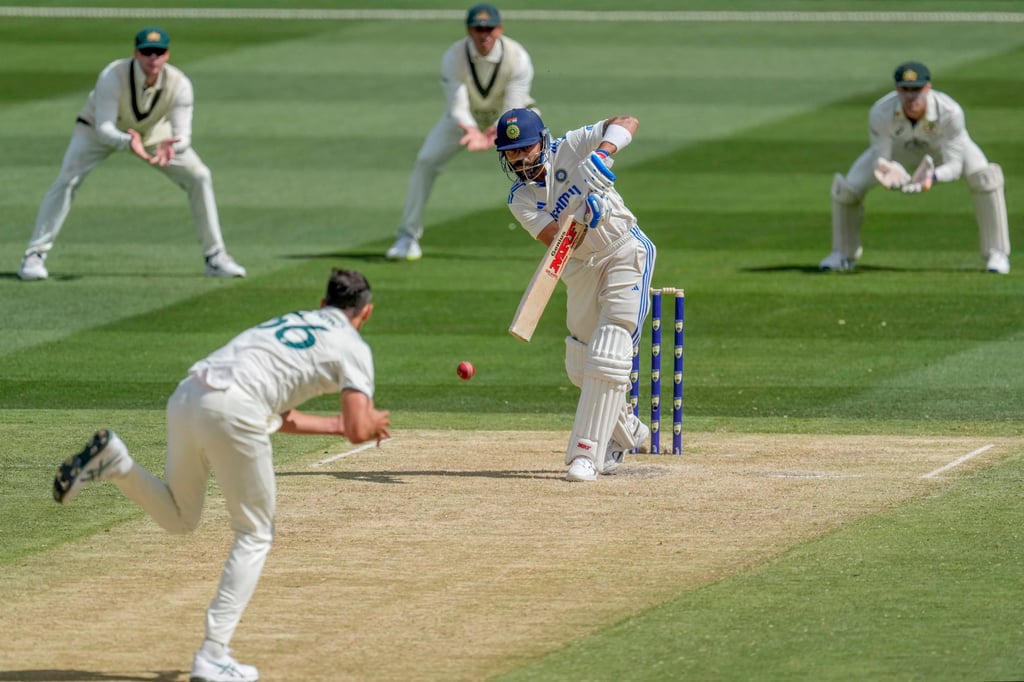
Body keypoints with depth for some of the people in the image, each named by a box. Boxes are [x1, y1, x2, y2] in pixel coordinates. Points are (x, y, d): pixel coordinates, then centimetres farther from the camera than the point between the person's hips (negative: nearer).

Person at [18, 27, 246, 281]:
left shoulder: (179, 84, -29)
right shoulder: (112, 76, -37)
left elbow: (183, 135, -30)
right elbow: (104, 129, -38)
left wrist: (171, 146, -55)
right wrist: (128, 143, -59)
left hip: (153, 132, 3)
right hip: (99, 129, -3)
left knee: (199, 177, -7)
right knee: (67, 181, -23)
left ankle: (215, 257, 6)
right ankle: (34, 256, -15)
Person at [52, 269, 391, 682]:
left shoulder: (289, 322, 34)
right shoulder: (351, 346, 12)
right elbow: (358, 432, 2)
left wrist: (341, 425, 42)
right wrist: (370, 422, 24)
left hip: (186, 396, 6)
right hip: (234, 411, -6)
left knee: (179, 518, 24)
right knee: (255, 535, 10)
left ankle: (114, 461, -2)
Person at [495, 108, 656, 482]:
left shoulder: (570, 149, -12)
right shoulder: (520, 200, -6)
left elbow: (628, 123, -18)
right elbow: (556, 241, -21)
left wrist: (603, 152, -35)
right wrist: (585, 220, -40)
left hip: (625, 252, -5)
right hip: (581, 268, 5)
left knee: (608, 353, -17)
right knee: (580, 364, 12)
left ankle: (586, 455, -19)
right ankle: (627, 431, 38)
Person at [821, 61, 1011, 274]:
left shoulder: (950, 112, -42)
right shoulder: (881, 112, -38)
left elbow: (955, 165, -39)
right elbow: (879, 160, -29)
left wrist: (933, 177, -61)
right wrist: (887, 172, -54)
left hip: (945, 145, -1)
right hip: (901, 144, 1)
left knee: (985, 176, -29)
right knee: (847, 187, -13)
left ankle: (996, 254, -13)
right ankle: (844, 253, 16)